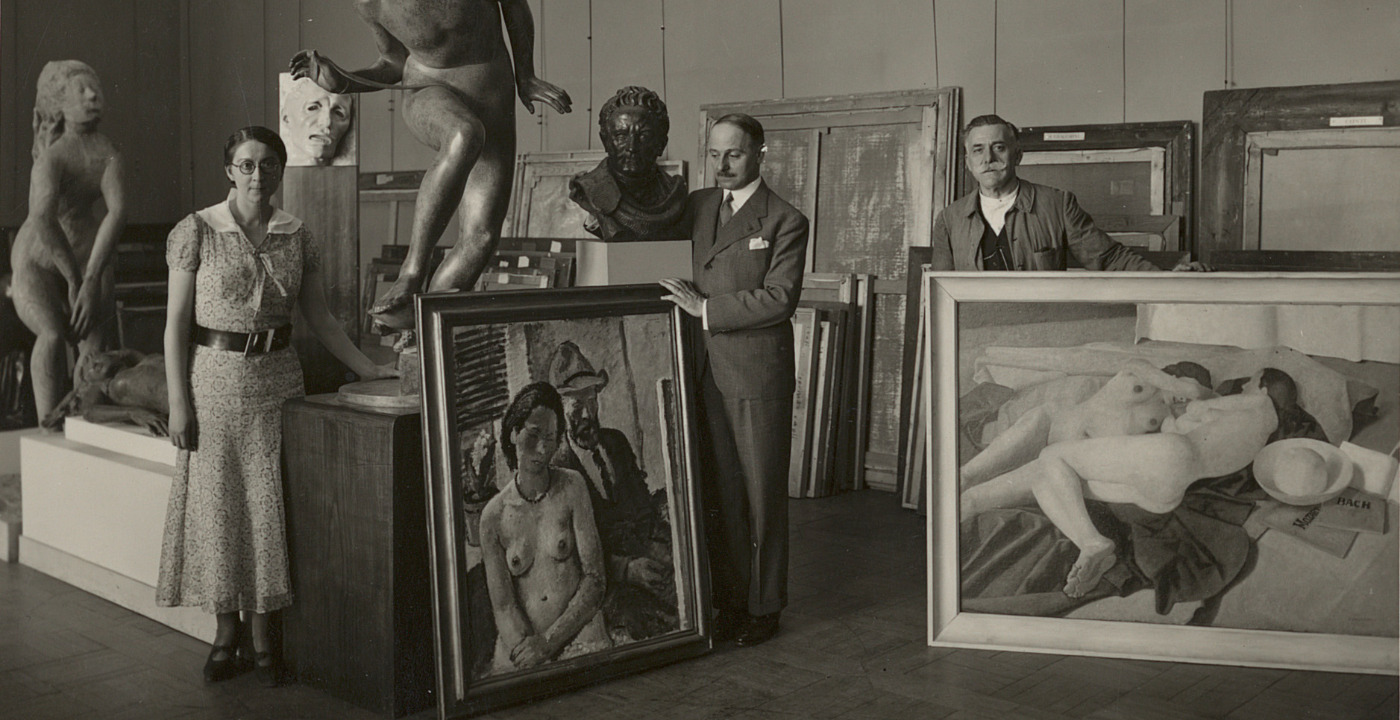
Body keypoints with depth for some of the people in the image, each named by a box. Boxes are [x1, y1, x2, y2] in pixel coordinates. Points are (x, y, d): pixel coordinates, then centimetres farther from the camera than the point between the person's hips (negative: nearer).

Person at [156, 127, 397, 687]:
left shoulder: (297, 237, 5)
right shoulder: (197, 231, -4)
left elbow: (319, 317, 12)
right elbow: (176, 322, -5)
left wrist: (369, 369, 7)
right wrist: (178, 401, -9)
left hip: (277, 377, 2)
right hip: (215, 376, -2)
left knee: (268, 504, 3)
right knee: (218, 503, 4)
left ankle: (262, 636, 14)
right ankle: (226, 635, 18)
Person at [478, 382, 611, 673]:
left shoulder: (572, 488, 3)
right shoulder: (493, 515, 5)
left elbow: (595, 581, 1)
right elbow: (502, 607, -1)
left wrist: (549, 640, -8)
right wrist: (528, 652, -18)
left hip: (578, 635, -1)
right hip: (518, 644, 1)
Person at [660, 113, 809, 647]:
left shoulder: (784, 221, -4)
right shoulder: (695, 206, 13)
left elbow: (780, 298, -14)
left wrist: (706, 308, -15)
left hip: (757, 374, -5)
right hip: (706, 372, 5)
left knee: (762, 492, 3)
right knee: (719, 492, 9)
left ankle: (764, 605, 14)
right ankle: (728, 598, 19)